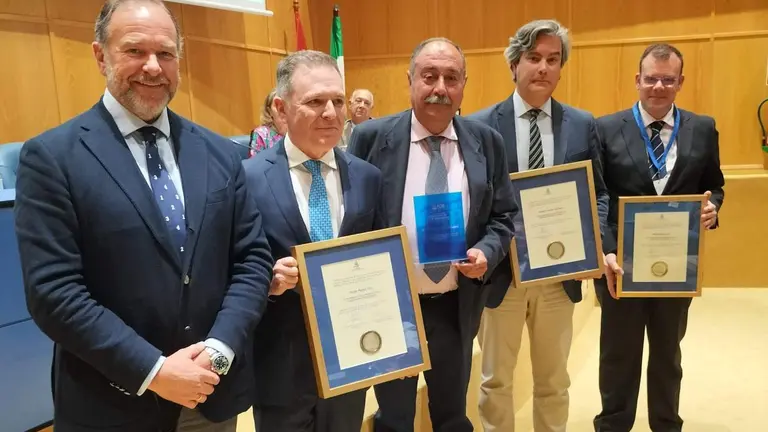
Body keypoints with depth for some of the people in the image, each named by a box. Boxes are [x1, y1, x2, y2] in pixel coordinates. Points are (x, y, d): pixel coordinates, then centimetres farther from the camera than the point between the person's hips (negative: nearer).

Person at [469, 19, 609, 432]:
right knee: (496, 379, 15)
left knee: (553, 380, 20)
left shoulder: (583, 124, 3)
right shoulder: (480, 125, -5)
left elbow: (599, 193, 6)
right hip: (500, 271, -2)